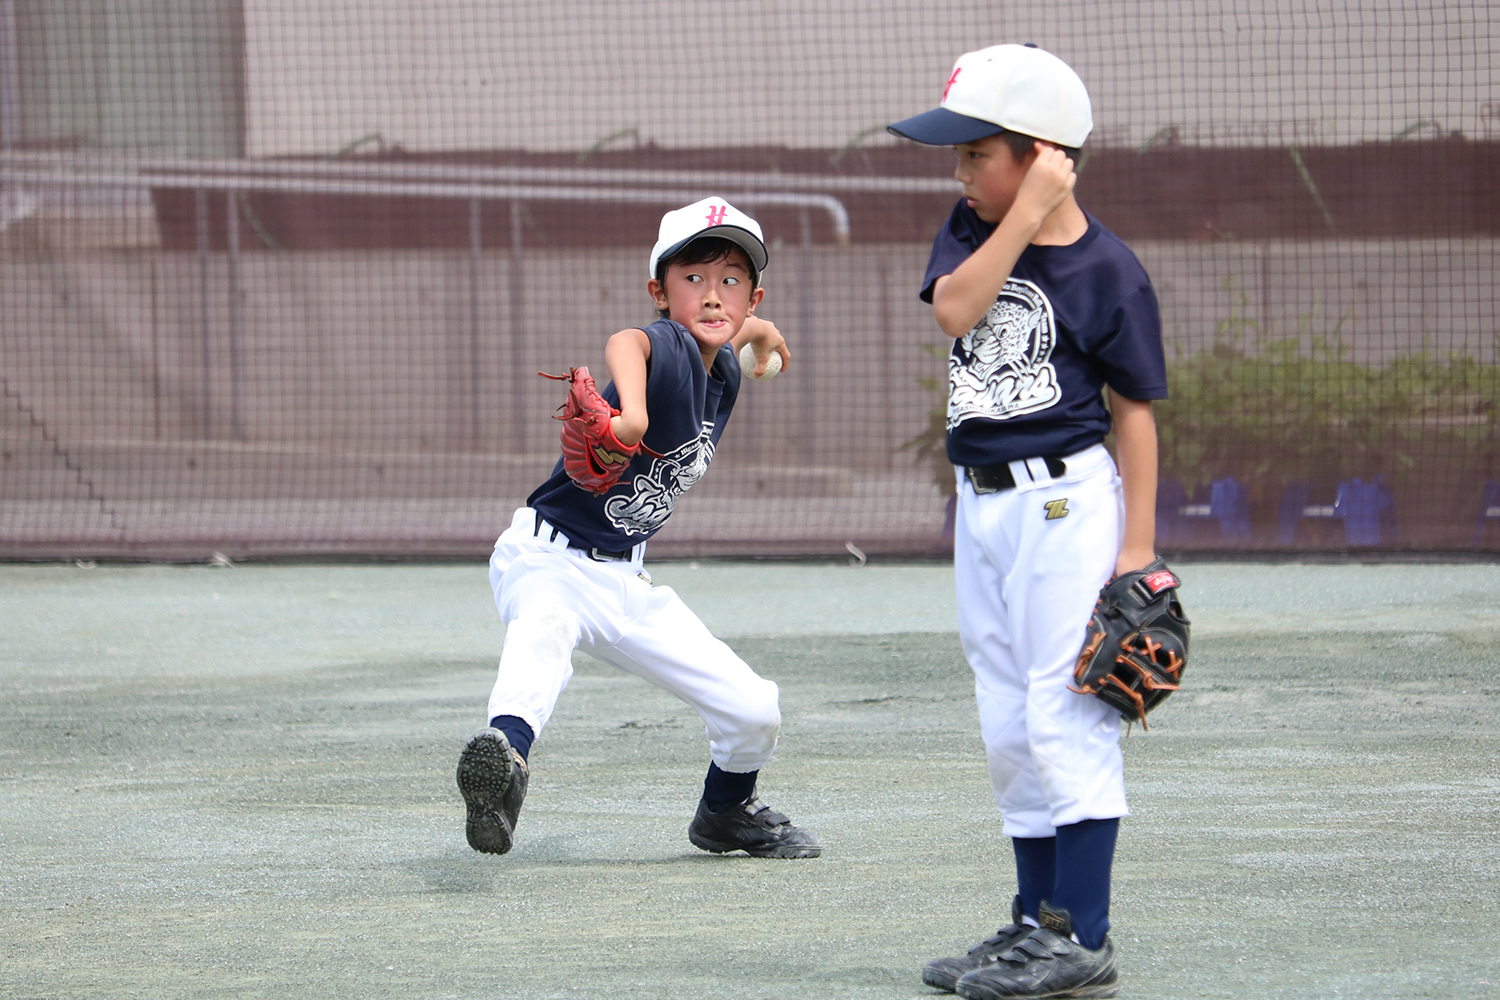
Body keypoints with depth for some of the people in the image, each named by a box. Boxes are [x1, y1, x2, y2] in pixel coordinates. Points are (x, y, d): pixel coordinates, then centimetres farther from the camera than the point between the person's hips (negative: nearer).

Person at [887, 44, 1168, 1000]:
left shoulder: (1106, 268, -11)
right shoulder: (975, 227, 6)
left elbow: (1134, 410, -8)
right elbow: (955, 308, -13)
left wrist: (1139, 546, -12)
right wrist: (1029, 213, -18)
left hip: (1068, 501, -7)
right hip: (984, 503, 7)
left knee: (1066, 717, -9)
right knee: (1010, 730, 11)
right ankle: (1036, 922, 19)